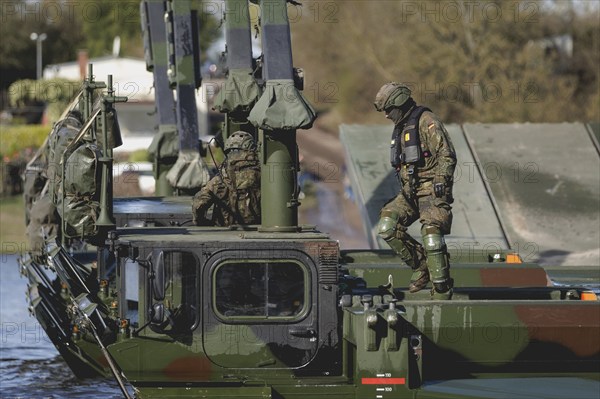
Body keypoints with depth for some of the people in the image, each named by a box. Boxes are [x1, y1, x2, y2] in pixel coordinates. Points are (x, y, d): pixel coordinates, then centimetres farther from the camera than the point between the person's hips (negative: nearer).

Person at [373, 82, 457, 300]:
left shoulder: (426, 121, -9)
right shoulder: (401, 128, 19)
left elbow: (447, 155, -15)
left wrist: (441, 181, -23)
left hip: (431, 191, -8)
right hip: (410, 192, 8)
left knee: (431, 234, -18)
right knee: (387, 226, -9)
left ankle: (442, 292, -13)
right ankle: (420, 265, 3)